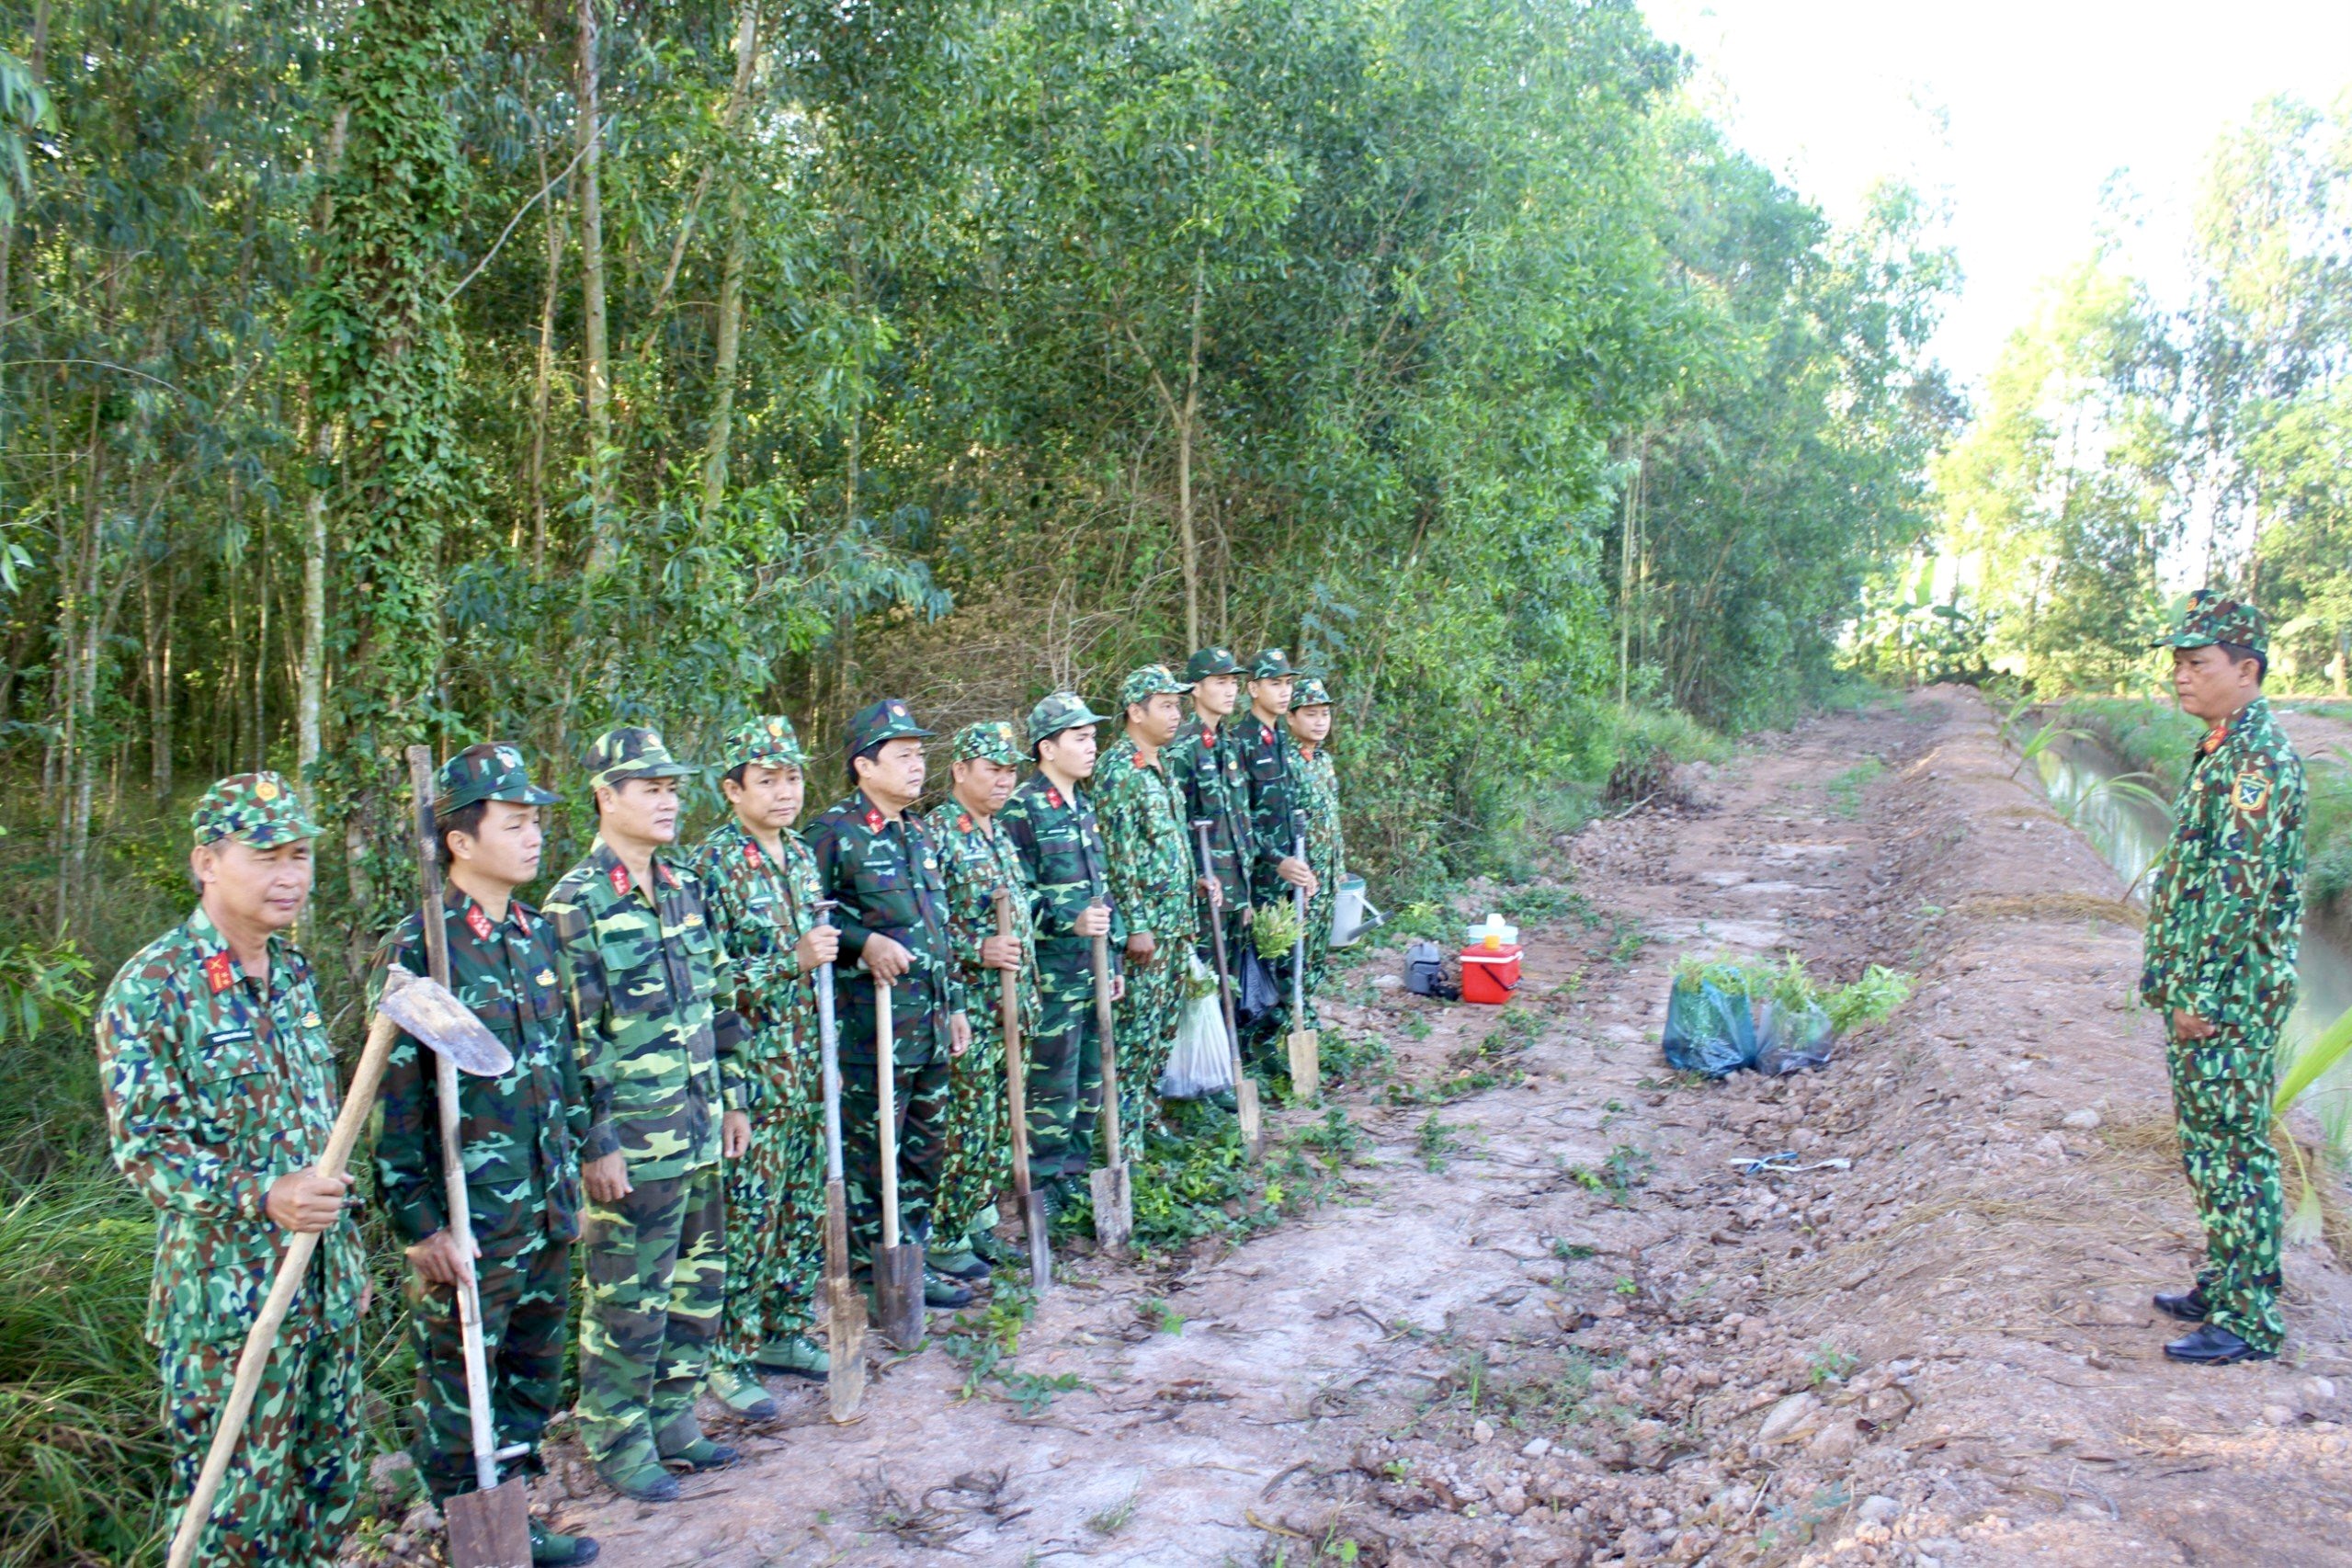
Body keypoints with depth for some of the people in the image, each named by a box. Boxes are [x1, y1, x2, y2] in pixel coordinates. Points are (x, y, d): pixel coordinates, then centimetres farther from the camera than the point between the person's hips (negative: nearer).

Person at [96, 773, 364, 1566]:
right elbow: (143, 1145, -15)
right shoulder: (151, 987, -13)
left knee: (331, 1483, 16)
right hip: (229, 1296, -6)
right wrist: (264, 1198, -28)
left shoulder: (294, 972, 9)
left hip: (325, 1285, 7)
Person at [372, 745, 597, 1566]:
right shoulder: (418, 949, -15)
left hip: (547, 1210, 7)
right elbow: (395, 1097, -16)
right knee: (460, 1392, 8)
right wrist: (421, 1225, -16)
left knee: (534, 1377, 18)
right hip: (468, 1220, -7)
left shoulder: (537, 934, 6)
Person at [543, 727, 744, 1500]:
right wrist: (596, 1144, -15)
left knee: (698, 1285, 15)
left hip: (699, 1132, 7)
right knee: (629, 1300, 4)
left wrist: (726, 1101, 16)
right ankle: (618, 1442, 20)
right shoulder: (576, 904, -12)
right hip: (631, 1142, -7)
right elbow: (573, 1038, -14)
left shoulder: (685, 888, 9)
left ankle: (672, 1420, 31)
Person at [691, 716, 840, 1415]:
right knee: (746, 1221, -1)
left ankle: (784, 1331, 29)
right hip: (751, 1075, -7)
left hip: (809, 1073, 7)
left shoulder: (800, 856, 10)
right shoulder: (711, 866, -13)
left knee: (806, 1213, 14)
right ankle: (726, 1359, 13)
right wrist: (792, 961, -25)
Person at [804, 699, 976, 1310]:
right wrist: (865, 942, -24)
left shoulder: (920, 831, 15)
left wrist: (955, 1003, 19)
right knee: (872, 1147, 2)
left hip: (932, 1018, 8)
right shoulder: (834, 833, -10)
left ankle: (913, 1255, 28)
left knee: (927, 1144, 15)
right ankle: (877, 1270, 14)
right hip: (874, 1022, -8)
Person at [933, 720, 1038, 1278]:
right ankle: (944, 1240, 10)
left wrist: (1028, 992, 19)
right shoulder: (938, 834, -11)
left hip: (1012, 1006, 8)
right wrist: (978, 950, -23)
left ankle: (979, 1223, 26)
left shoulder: (1000, 835, 14)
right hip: (968, 1007, -8)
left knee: (1002, 1125, 14)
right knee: (966, 1125, -2)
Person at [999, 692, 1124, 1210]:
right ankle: (1047, 1182, 12)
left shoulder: (1083, 807, 14)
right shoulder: (1022, 809, -11)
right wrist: (1068, 921, -26)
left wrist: (1113, 956, 18)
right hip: (1053, 971, -8)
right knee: (1054, 1081, 0)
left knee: (1091, 1077, 14)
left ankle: (1076, 1168, 27)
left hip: (1094, 968, 8)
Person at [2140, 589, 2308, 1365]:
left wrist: (2199, 990, -21)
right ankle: (2225, 1285, 29)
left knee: (2232, 1151, -3)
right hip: (2203, 991, 10)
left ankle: (2248, 1320, 6)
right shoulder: (2222, 752, 14)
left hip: (2231, 996, -10)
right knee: (2211, 1145, 17)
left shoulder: (2259, 759, -18)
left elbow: (2243, 885, -23)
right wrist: (2171, 977, 19)